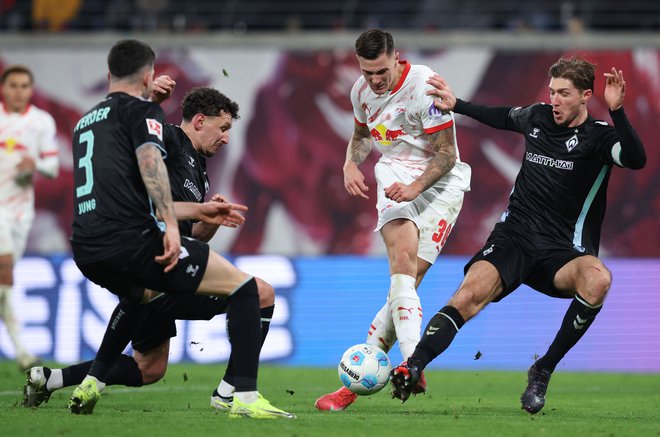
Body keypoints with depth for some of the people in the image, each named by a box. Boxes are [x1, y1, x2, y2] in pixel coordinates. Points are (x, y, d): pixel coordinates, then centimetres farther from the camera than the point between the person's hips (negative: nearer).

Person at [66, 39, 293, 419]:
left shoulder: (85, 122, 29)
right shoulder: (143, 109, 5)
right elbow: (150, 160, -15)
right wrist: (170, 226, -24)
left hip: (86, 251, 8)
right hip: (130, 240, -8)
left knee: (139, 295, 42)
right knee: (244, 287, -2)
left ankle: (91, 385, 33)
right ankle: (246, 398, -16)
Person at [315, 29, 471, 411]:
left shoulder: (425, 86, -18)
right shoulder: (362, 90, 3)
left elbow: (447, 153, -14)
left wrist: (416, 187, -28)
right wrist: (351, 164, 4)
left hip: (439, 181, -4)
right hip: (395, 178, 4)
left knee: (407, 280, -13)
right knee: (402, 260, -25)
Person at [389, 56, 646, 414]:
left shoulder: (598, 136, -4)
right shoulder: (538, 117, 10)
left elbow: (636, 160, -25)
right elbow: (503, 117, 34)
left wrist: (616, 111, -34)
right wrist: (456, 105, 36)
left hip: (561, 252, -3)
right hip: (513, 237, 3)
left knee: (598, 279, -37)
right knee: (467, 296, -26)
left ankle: (543, 372, -23)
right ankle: (411, 369, -37)